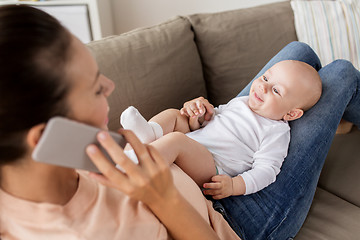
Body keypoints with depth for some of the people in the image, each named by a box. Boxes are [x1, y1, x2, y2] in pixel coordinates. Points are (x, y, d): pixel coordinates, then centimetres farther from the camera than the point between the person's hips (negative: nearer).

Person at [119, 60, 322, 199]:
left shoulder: (277, 132, -5)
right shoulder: (241, 102, 18)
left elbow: (266, 170, -13)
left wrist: (233, 186, -28)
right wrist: (197, 117, 3)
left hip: (212, 167, -8)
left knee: (176, 140, -33)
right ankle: (151, 133, -26)